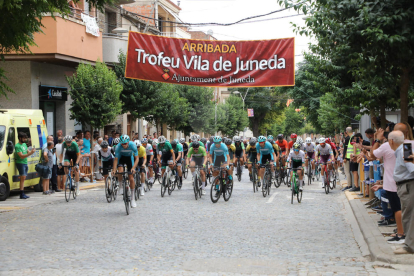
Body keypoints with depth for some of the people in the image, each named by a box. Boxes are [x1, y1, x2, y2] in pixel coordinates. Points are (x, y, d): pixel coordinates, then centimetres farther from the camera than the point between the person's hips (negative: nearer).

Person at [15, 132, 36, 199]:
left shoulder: (24, 144, 16)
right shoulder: (17, 146, -12)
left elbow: (28, 152, 19)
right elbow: (21, 156, -20)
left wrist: (32, 151, -3)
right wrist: (30, 153, -27)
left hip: (25, 163, 8)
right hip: (20, 163, -8)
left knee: (23, 178, 7)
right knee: (23, 178, -13)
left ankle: (23, 194, 9)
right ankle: (22, 194, -16)